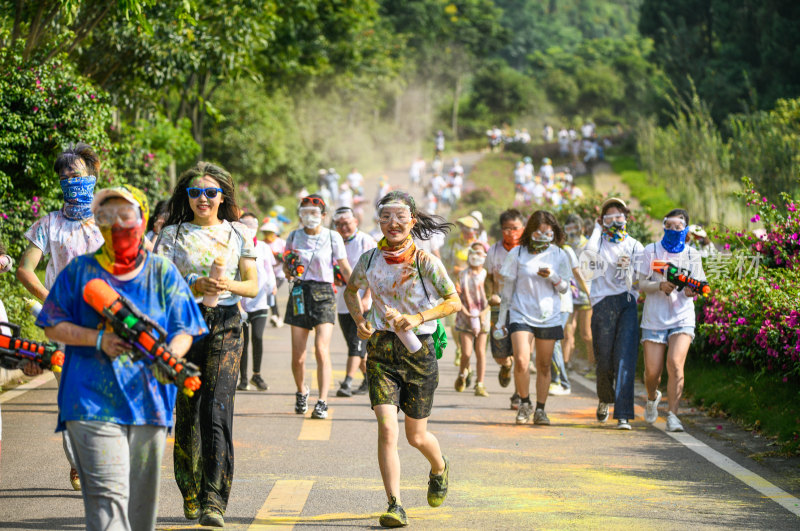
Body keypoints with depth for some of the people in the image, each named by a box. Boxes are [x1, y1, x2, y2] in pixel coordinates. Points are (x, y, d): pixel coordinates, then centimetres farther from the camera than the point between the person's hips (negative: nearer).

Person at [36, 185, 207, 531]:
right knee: (109, 495, -15)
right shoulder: (80, 270, 7)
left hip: (148, 399, 3)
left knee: (141, 497, 11)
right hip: (92, 402, -3)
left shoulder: (162, 272, 10)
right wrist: (98, 339, -10)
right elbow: (53, 327, 7)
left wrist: (170, 355, -16)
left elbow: (184, 331, 8)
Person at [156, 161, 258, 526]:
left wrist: (231, 286, -11)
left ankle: (213, 500, -18)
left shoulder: (238, 234, 10)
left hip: (225, 326, 0)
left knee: (217, 411, -13)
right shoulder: (173, 235, 6)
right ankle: (191, 495, 20)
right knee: (188, 412, 3)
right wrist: (195, 286, -15)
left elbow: (253, 285, 10)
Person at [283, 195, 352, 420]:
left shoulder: (332, 237, -1)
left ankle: (322, 403, -16)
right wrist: (288, 272, -3)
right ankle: (301, 392, 29)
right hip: (300, 292, 2)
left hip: (324, 293, -2)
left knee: (322, 350, -17)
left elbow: (346, 269, 3)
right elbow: (286, 264, 20)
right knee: (298, 356, 1)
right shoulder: (294, 237, 6)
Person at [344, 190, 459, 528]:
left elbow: (454, 301, -11)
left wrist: (418, 318, -24)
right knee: (387, 427, -16)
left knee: (416, 436, 9)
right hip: (380, 350, 2)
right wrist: (359, 320, 2)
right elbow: (351, 291, 20)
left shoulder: (425, 262, -8)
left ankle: (440, 468, 45)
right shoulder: (370, 259, 2)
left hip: (418, 350, -2)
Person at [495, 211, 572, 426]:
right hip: (521, 314, -2)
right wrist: (501, 318, 8)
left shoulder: (559, 255, 5)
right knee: (521, 361, -17)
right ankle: (524, 403, 4)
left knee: (544, 365, 3)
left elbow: (564, 289, 8)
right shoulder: (518, 253, 1)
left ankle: (540, 409, 14)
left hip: (549, 317, 2)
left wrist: (553, 277, -14)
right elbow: (508, 287, 7)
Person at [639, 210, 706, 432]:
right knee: (652, 371, 0)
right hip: (654, 317, 0)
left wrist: (690, 292, -16)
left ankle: (672, 415, -12)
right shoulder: (651, 251, 4)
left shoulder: (692, 255, 7)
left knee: (675, 364, -19)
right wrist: (660, 285, -19)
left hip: (682, 317, 0)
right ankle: (652, 397, 34)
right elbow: (641, 283, 0)